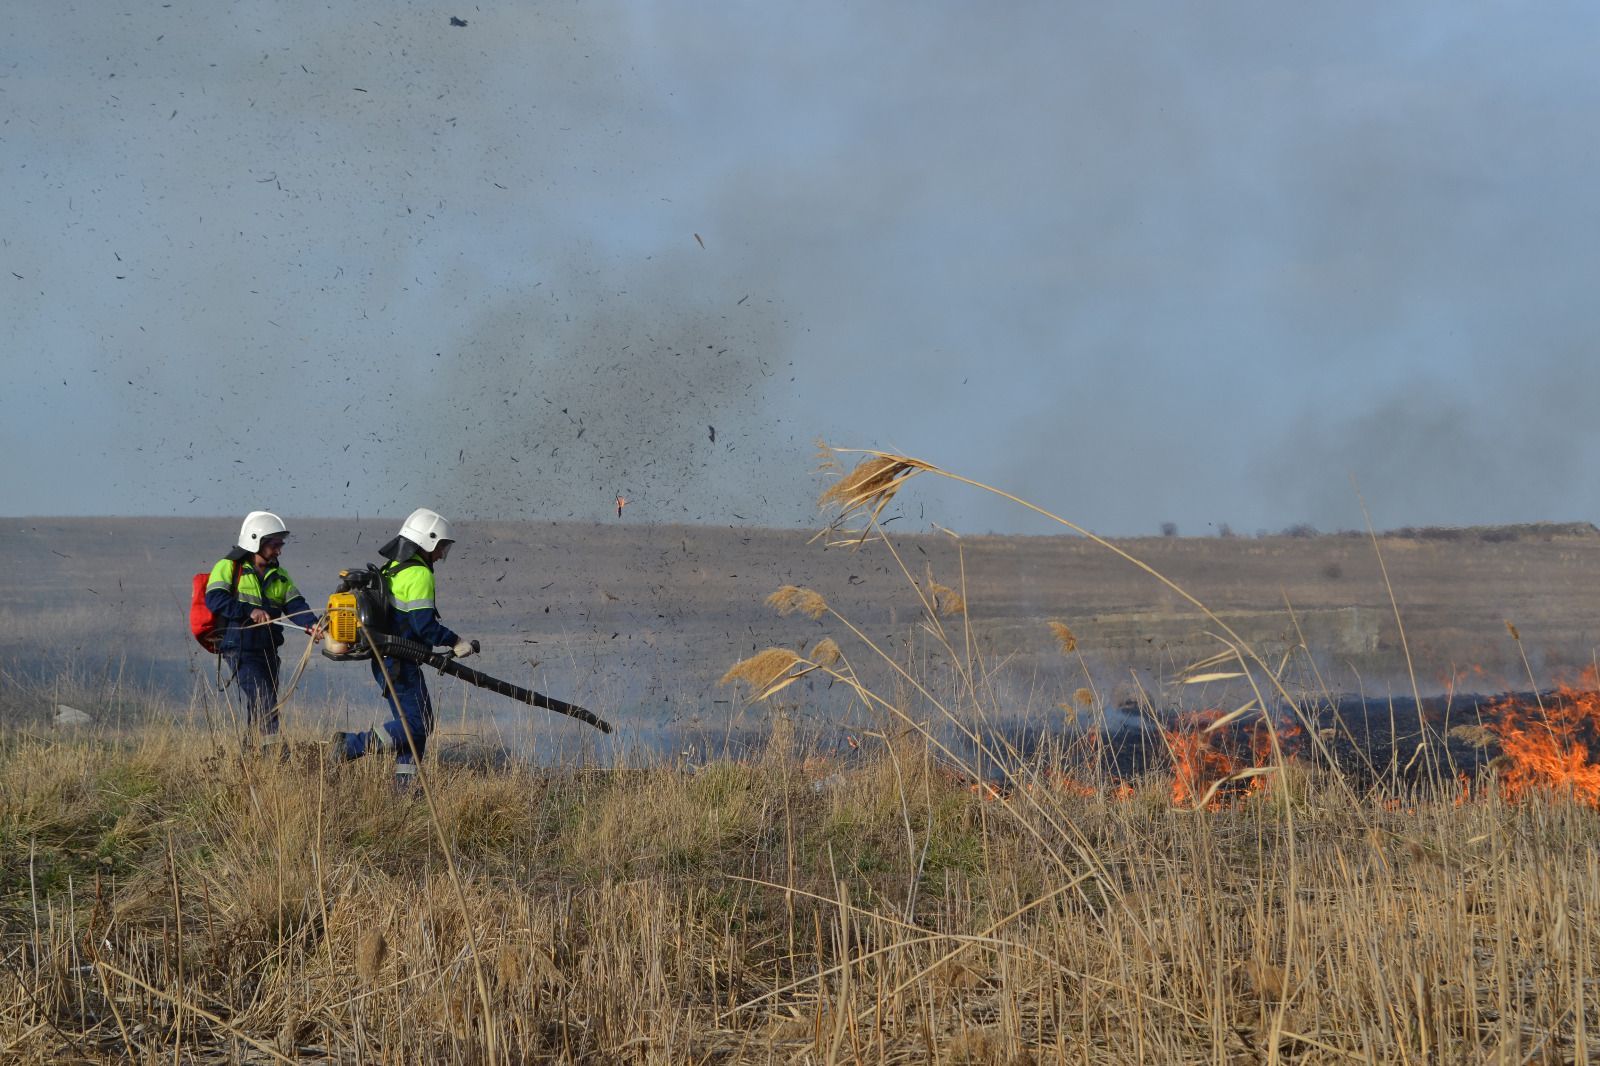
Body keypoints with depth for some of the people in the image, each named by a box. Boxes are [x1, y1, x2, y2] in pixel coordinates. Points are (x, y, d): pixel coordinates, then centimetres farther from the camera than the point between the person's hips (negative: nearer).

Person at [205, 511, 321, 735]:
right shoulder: (229, 567, -2)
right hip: (239, 649, -7)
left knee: (259, 708, 9)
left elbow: (295, 605, 4)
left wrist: (311, 625, -17)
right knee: (264, 701, -20)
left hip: (268, 651, 7)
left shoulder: (279, 576, 17)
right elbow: (214, 599, -14)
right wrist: (249, 612, -21)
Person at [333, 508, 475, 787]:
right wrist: (455, 641, -9)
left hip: (384, 659, 10)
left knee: (416, 721, 13)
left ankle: (404, 784, 12)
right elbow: (424, 624, -20)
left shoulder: (392, 569, 16)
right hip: (399, 665, -10)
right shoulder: (419, 575, -15)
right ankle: (352, 745, -10)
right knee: (416, 723, -8)